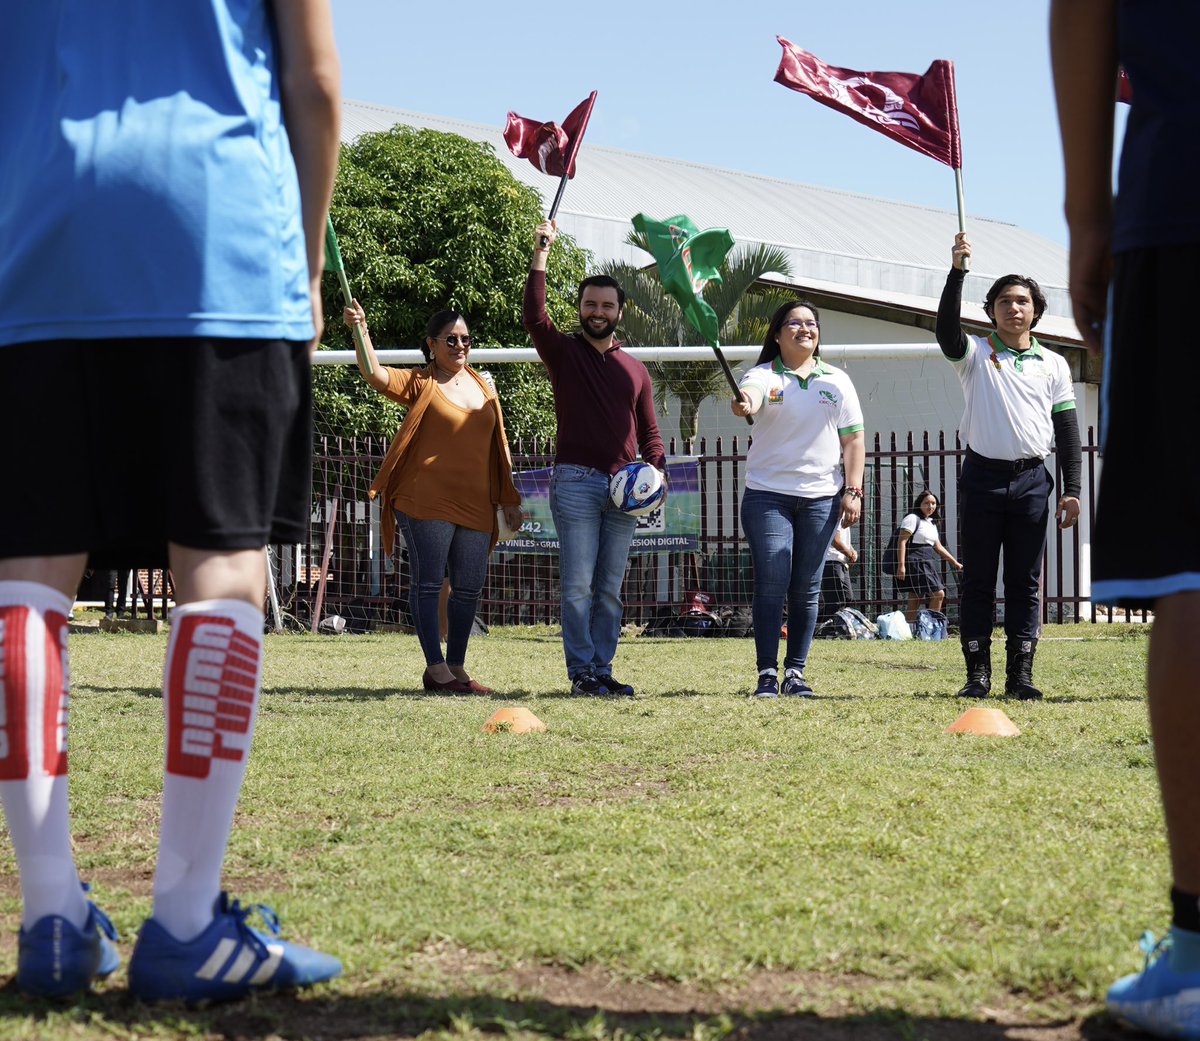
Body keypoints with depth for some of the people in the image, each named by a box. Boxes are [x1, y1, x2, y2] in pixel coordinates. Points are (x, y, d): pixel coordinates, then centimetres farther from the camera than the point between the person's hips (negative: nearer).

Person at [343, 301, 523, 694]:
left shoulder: (483, 386, 16)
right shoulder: (420, 383, 1)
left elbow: (498, 445, 19)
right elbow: (375, 374, -16)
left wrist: (510, 498, 17)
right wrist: (360, 330, -31)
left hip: (475, 505, 5)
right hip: (427, 500, -5)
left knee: (470, 587, 6)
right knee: (428, 583, -4)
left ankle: (457, 667, 16)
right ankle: (436, 668, 0)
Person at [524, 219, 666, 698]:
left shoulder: (634, 369, 18)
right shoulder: (564, 353, 6)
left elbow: (650, 431, 20)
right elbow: (534, 316, -12)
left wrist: (658, 471, 2)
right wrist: (541, 256, -17)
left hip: (625, 489, 4)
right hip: (576, 482, -4)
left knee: (610, 588, 5)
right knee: (579, 584, -7)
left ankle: (603, 670, 8)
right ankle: (582, 672, -5)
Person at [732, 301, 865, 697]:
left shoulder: (837, 381, 11)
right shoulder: (763, 375, 2)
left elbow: (852, 439, 10)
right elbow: (748, 395, -22)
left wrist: (853, 490, 1)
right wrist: (742, 404, -46)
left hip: (821, 497, 2)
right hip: (767, 494, -2)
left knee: (806, 588, 4)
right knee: (771, 583, -8)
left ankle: (795, 671, 11)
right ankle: (767, 672, -4)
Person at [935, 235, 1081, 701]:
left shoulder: (1053, 365, 11)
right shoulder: (976, 354, 5)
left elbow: (1067, 430, 9)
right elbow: (946, 331, -17)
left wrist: (1072, 489, 1)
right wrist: (957, 270, -26)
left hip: (1032, 481, 1)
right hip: (982, 476, -1)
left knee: (1025, 583, 1)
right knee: (977, 580, 0)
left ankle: (1020, 675, 2)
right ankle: (978, 674, 2)